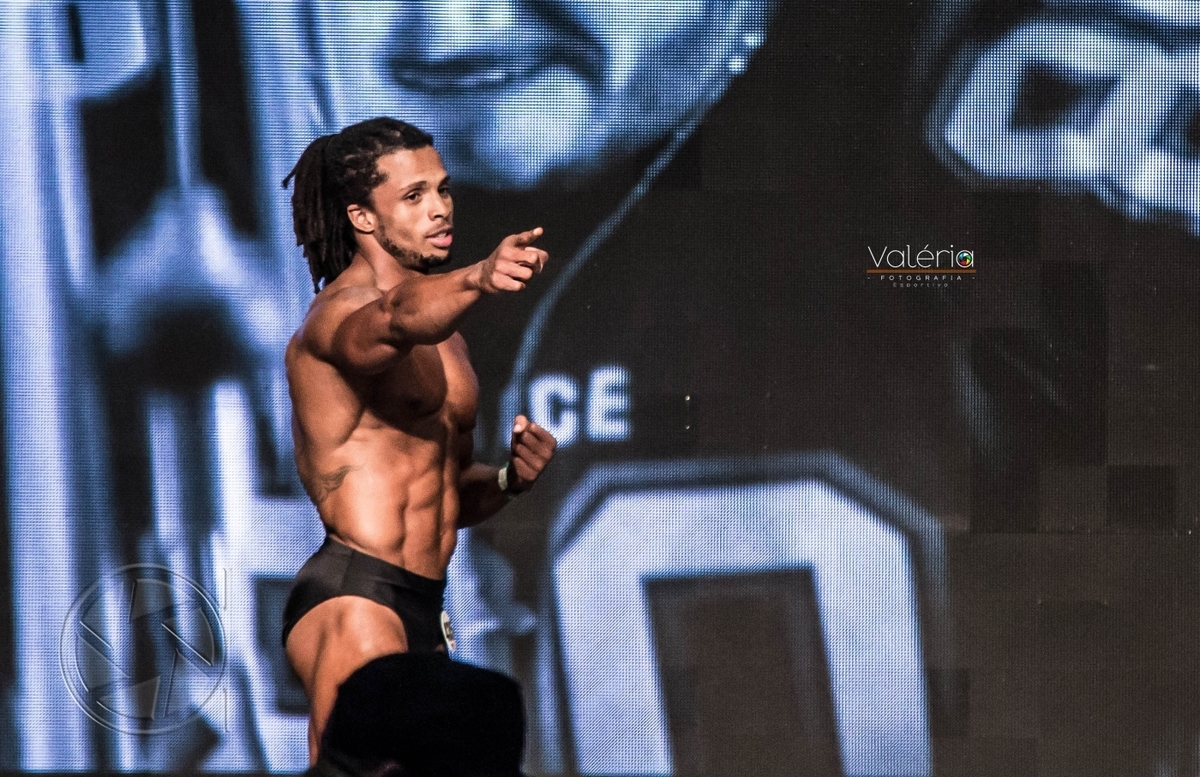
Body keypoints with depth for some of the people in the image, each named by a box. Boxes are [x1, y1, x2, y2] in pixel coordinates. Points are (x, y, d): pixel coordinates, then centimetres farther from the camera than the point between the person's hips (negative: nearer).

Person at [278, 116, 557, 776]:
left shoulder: (442, 331, 21)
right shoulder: (340, 313, -6)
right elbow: (398, 321, -32)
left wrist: (511, 478, 7)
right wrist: (478, 278, -51)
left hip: (424, 614, 9)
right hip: (351, 598, -9)